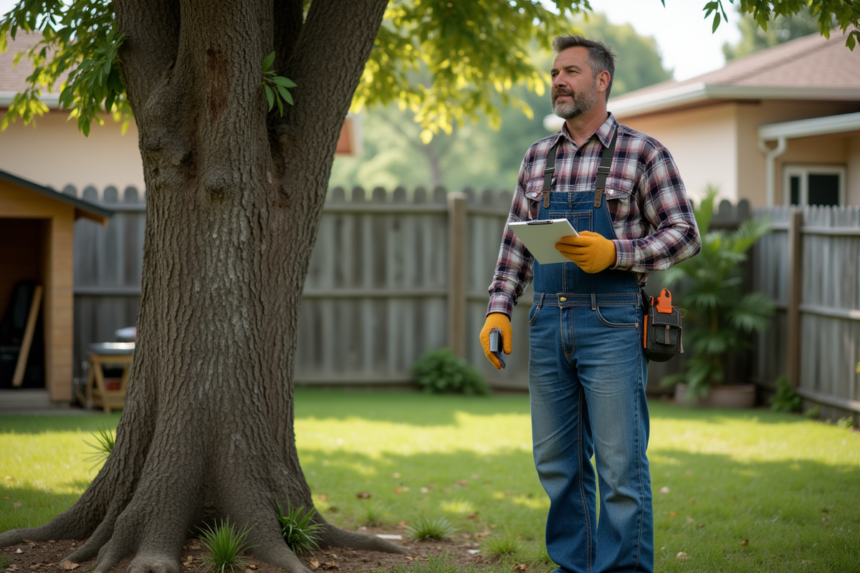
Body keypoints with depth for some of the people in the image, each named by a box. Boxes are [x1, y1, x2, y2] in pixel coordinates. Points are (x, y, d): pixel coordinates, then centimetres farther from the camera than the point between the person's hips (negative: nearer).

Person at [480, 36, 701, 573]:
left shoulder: (643, 153, -1)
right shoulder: (538, 158, 14)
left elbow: (685, 234, -5)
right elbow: (516, 243, 18)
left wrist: (615, 252, -18)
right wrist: (499, 310, 7)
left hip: (611, 324, -5)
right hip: (548, 323, 5)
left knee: (620, 464, -4)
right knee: (557, 462, 10)